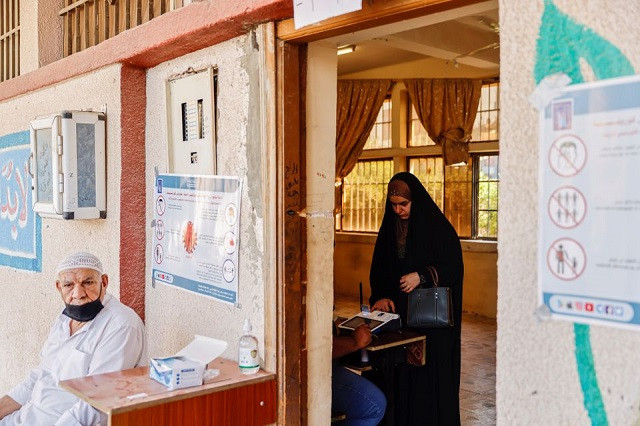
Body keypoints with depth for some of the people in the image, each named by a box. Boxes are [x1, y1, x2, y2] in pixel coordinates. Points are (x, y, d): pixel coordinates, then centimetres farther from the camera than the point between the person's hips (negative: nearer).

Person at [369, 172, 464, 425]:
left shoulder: (438, 227, -8)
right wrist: (381, 297, -6)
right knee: (401, 370, 6)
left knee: (432, 370, 0)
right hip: (398, 312, 4)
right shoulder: (389, 228, 8)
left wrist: (421, 276, -22)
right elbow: (378, 269, 10)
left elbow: (454, 267, -9)